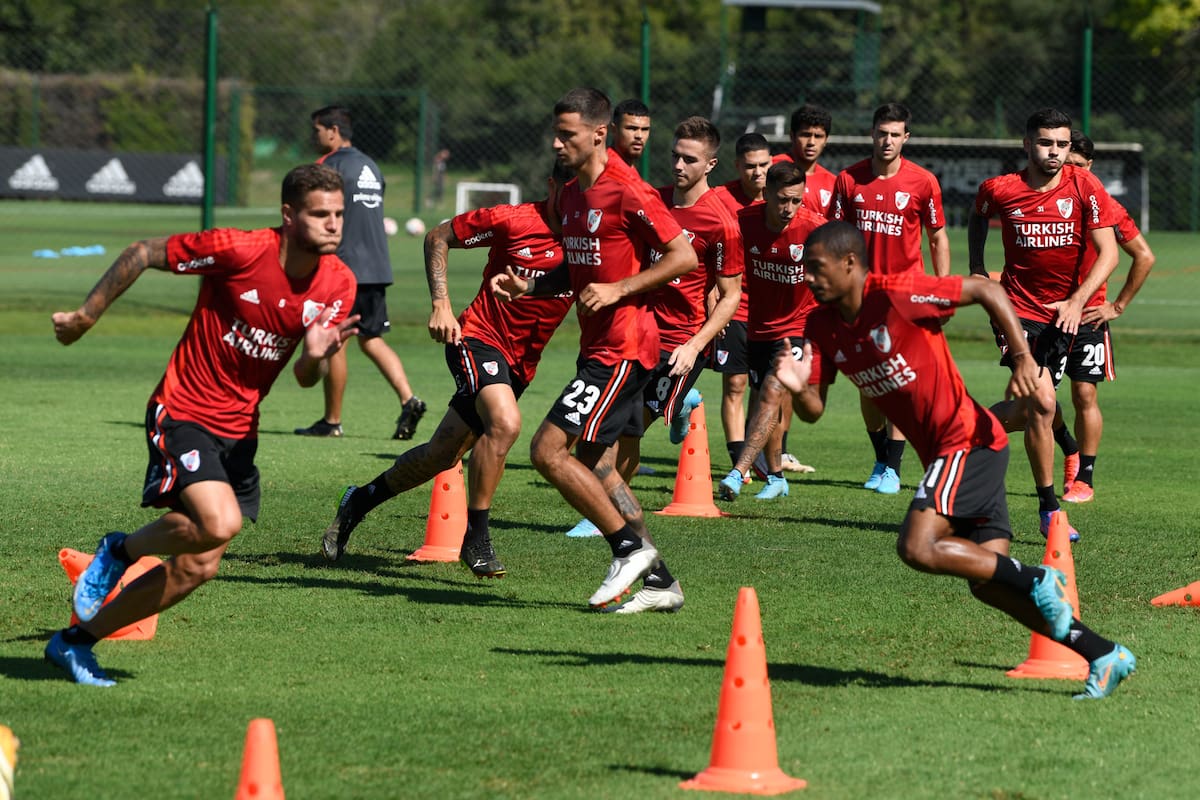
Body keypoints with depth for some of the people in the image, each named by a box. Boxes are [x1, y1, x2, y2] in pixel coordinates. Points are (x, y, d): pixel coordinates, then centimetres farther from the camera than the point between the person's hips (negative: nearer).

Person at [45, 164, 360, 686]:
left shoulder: (339, 284, -3)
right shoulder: (239, 250, -20)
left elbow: (306, 378, 2)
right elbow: (143, 254, -8)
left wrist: (317, 357, -22)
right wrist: (87, 316, -1)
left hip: (239, 433, 6)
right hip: (184, 413, -6)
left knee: (197, 568, 4)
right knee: (220, 522, -30)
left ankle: (77, 641, 21)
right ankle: (121, 550, 1)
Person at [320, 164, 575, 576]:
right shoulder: (511, 221, -14)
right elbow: (439, 236, -1)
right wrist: (440, 305, -9)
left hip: (520, 364, 5)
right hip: (478, 338, -5)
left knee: (442, 456, 11)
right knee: (505, 422, -32)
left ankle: (360, 500, 34)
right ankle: (475, 536, -19)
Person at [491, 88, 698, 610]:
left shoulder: (627, 193, -15)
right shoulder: (572, 195, 14)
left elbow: (684, 256, -15)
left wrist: (619, 289, -20)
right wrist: (528, 287, 8)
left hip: (622, 348, -10)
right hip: (598, 346, 10)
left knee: (548, 450, -13)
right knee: (594, 465, 12)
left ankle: (630, 547, -4)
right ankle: (658, 580, 18)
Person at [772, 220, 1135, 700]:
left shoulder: (895, 294, -17)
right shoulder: (823, 326, 5)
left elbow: (986, 291, -10)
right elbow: (814, 410, 5)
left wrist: (1023, 359, -16)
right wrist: (797, 388, -17)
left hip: (968, 440, -9)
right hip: (941, 452, 9)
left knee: (918, 547, -23)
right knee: (987, 582, 6)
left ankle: (1037, 580, -9)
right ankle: (1104, 656, 11)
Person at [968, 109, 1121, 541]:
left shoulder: (1085, 187, -8)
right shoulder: (1000, 190, -7)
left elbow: (1108, 252, -10)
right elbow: (978, 217, 18)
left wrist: (1078, 300, -21)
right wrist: (977, 268, 11)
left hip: (1063, 312, 2)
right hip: (1017, 307, -2)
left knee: (1031, 409, 5)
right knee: (1042, 402, -17)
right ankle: (1049, 509, -8)